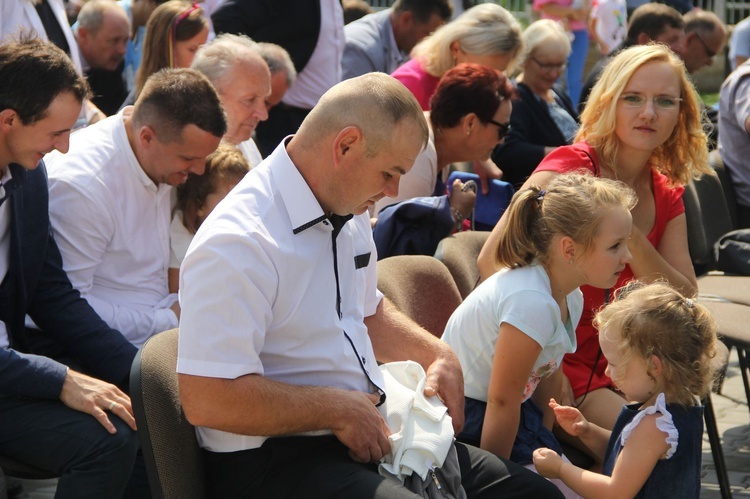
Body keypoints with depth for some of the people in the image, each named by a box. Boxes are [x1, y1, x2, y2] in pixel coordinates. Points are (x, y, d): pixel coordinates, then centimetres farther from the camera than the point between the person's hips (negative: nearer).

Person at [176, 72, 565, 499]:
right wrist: (340, 408, -17)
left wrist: (436, 353, 13)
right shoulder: (237, 244, -20)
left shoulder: (350, 214, 12)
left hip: (369, 430, 10)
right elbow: (207, 400, -25)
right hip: (273, 460, -9)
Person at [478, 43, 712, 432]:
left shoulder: (667, 196, 9)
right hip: (555, 367, -7)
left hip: (615, 368, 7)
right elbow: (492, 260, -20)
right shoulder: (570, 167, -13)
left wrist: (628, 237, -17)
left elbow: (684, 299, 0)